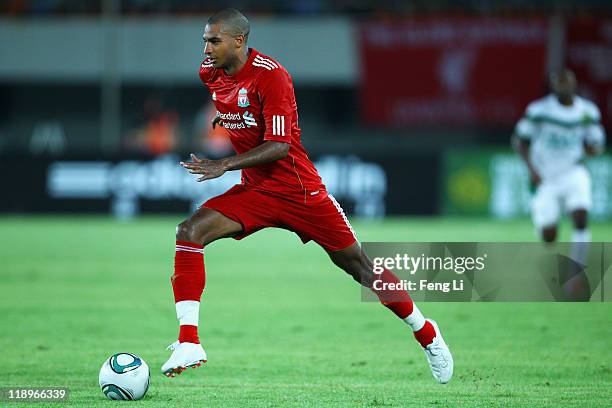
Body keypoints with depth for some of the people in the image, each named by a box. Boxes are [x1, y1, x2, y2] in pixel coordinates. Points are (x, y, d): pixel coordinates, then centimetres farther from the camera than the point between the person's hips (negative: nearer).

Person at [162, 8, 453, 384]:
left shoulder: (270, 75, -19)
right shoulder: (210, 74, 2)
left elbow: (279, 145, -24)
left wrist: (225, 165, -29)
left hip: (299, 190, -6)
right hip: (253, 191, 6)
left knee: (358, 265, 2)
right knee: (189, 232, -19)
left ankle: (427, 334, 23)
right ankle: (189, 344, -22)